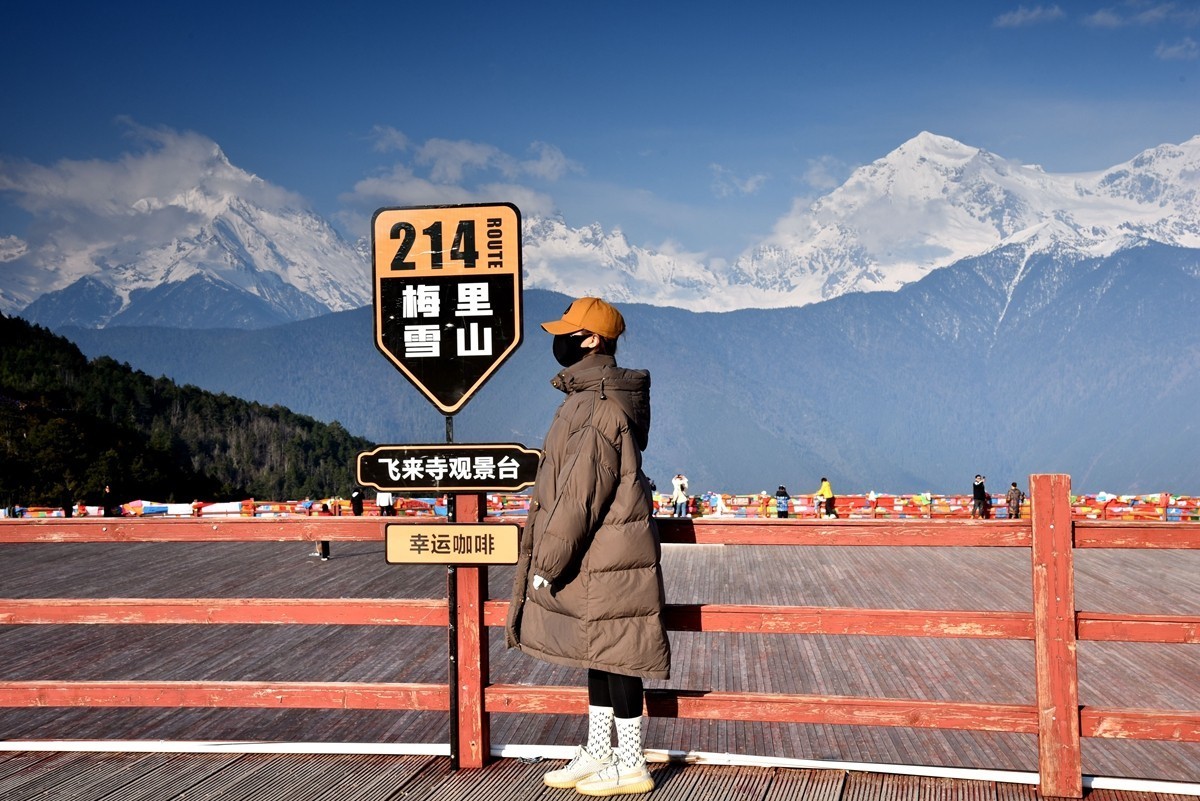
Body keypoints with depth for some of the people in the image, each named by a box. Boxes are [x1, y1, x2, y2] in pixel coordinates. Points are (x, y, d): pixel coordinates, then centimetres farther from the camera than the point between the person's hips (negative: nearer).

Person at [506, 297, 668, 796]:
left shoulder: (599, 407, -20)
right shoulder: (591, 395, 13)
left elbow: (581, 492, -22)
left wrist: (546, 561, -18)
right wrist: (549, 555, 23)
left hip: (607, 559, -10)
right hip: (598, 555, 10)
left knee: (613, 654, -2)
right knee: (597, 652, 16)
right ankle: (597, 754, 27)